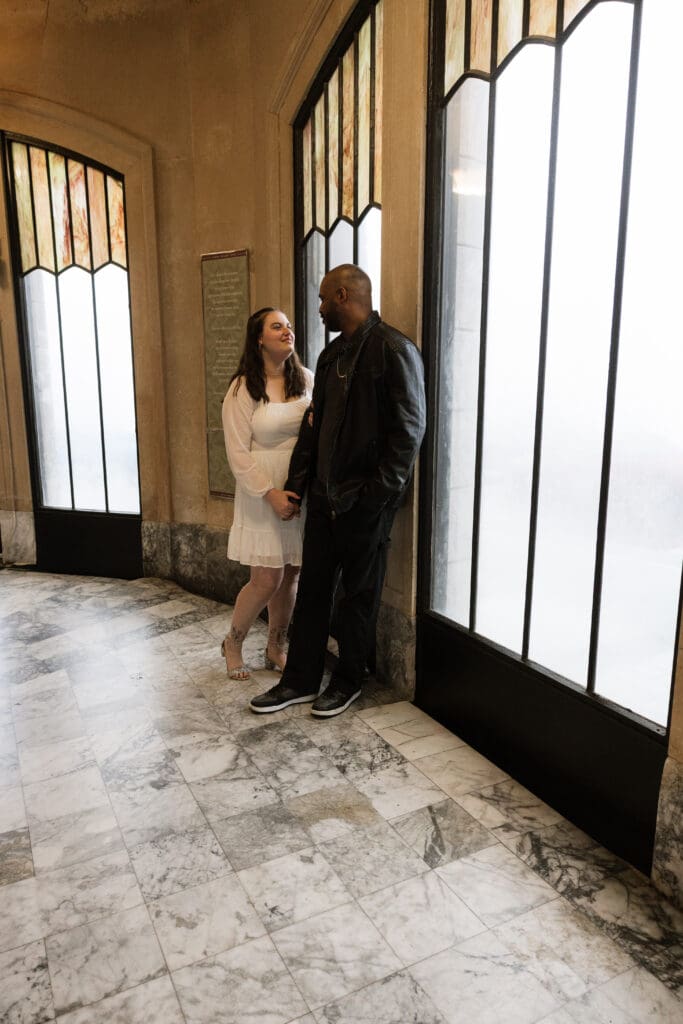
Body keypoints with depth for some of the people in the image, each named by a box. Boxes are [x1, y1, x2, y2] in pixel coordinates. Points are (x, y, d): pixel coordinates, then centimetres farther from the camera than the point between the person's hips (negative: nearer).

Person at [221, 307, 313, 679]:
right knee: (267, 580, -2)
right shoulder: (243, 388, -7)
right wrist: (270, 494, -16)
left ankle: (276, 649, 29)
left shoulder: (307, 379, 5)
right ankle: (233, 643, 24)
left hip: (302, 493, 4)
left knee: (290, 576, 10)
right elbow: (238, 453, -9)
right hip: (263, 495, -4)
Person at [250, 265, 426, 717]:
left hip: (365, 501, -7)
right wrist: (294, 485, 11)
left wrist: (379, 492, -16)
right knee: (312, 587, 12)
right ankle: (301, 680, 25)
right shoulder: (332, 355, 14)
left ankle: (349, 681, 27)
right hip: (324, 494, 8)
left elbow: (408, 429, -15)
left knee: (360, 593, 9)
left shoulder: (394, 350, -12)